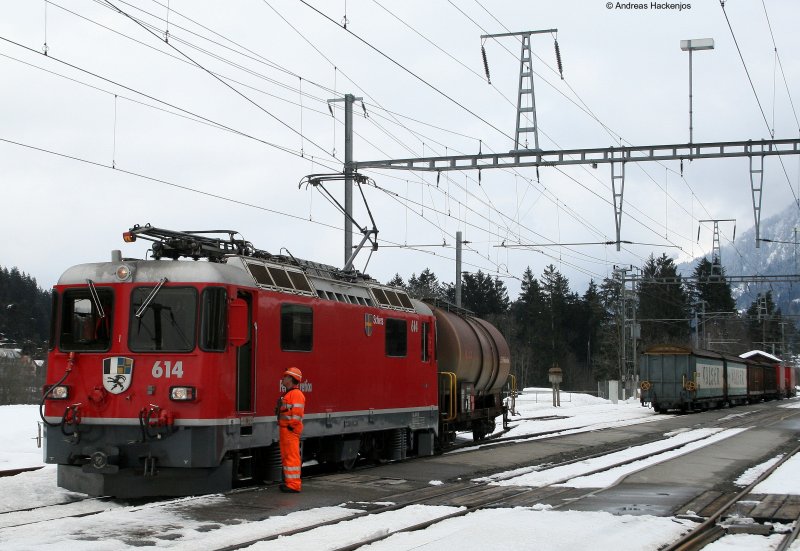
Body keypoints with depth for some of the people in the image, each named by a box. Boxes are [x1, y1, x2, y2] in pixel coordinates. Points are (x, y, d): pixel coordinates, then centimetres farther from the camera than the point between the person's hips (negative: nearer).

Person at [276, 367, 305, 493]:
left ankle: (294, 485, -10)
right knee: (286, 456, 15)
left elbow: (297, 413, -21)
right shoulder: (288, 394, 20)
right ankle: (289, 482, 22)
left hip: (291, 430, -11)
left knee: (292, 456, -10)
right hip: (285, 429, 11)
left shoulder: (296, 394, -14)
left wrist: (291, 426, -21)